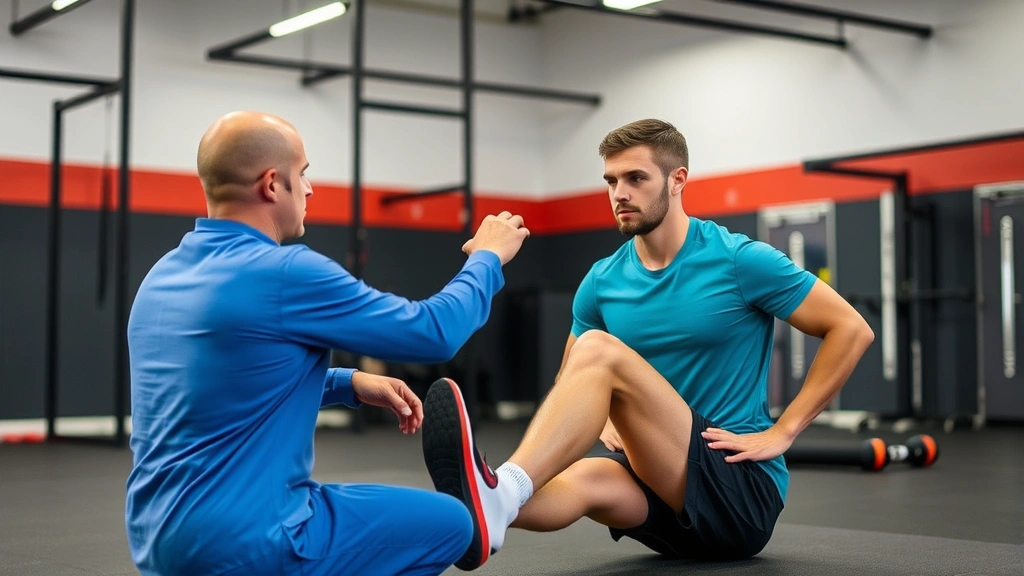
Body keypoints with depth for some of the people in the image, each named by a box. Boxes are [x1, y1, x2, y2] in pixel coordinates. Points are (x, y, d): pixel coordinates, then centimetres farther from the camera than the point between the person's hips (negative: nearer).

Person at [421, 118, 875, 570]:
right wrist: (606, 421, 0)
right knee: (580, 477, -32)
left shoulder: (740, 261, -7)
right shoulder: (602, 281, 8)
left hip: (742, 486, -5)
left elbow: (851, 329, -5)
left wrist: (781, 432, -9)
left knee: (599, 350, -27)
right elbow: (571, 382, 22)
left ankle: (501, 493, -51)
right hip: (664, 491, 5)